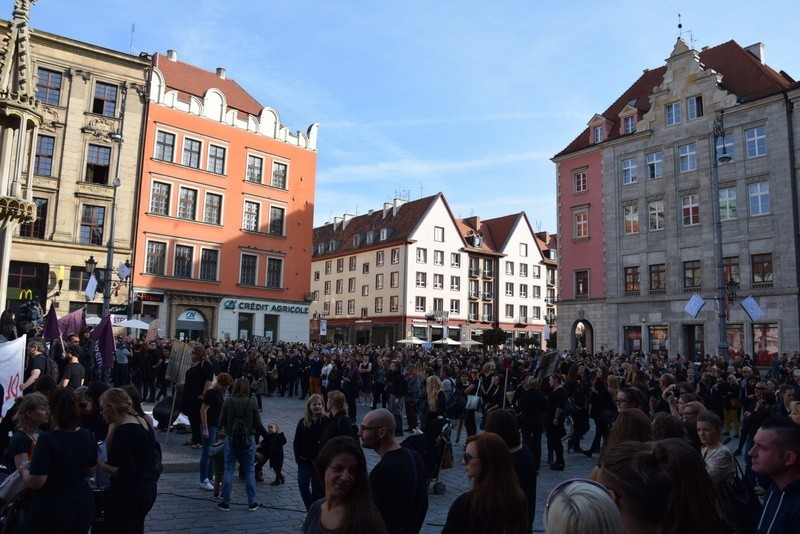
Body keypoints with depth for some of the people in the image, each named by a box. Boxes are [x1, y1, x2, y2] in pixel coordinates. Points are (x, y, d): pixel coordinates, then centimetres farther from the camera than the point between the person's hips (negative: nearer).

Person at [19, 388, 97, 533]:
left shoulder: (47, 439, -20)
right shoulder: (88, 436, -3)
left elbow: (35, 482, -20)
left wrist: (23, 471, -1)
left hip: (52, 508, -5)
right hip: (84, 505, 5)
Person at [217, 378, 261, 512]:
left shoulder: (228, 402, -11)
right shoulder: (252, 403, -13)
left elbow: (221, 423, -4)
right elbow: (258, 423, -6)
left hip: (231, 439, 0)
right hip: (248, 440, 0)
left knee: (228, 470, 12)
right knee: (249, 471, 11)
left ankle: (225, 502, 18)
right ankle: (252, 503, 17)